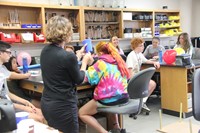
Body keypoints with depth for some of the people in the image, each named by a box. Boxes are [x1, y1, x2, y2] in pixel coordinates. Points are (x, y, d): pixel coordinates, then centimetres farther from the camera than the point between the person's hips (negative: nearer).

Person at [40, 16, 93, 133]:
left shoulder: (45, 51, 0)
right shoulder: (68, 56, -23)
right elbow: (79, 80, -7)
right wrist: (85, 62, 7)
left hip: (46, 103, 8)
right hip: (63, 106, -8)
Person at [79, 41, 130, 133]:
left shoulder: (101, 63, -11)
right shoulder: (119, 60, 9)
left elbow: (85, 78, -14)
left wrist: (84, 61, -2)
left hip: (108, 99, -7)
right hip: (124, 97, 8)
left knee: (81, 113, 9)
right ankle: (116, 125, 28)